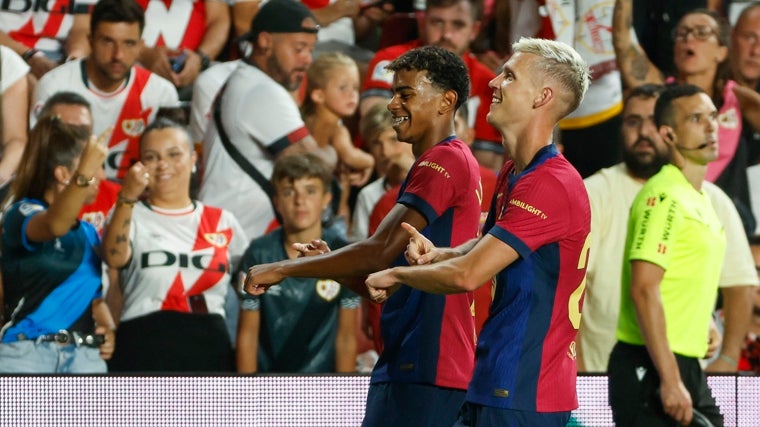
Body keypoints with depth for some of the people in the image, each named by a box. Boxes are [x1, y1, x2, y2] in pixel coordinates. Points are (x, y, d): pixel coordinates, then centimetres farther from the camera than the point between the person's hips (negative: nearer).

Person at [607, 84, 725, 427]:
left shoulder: (704, 202, 16)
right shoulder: (664, 196, -13)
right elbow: (644, 291, -21)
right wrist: (670, 380, -24)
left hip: (686, 369, 9)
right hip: (651, 371, -9)